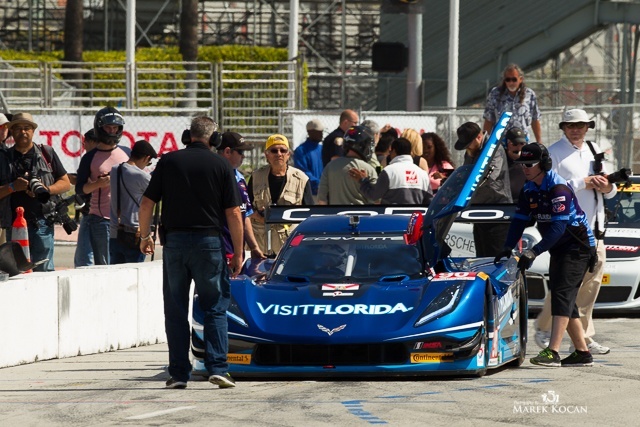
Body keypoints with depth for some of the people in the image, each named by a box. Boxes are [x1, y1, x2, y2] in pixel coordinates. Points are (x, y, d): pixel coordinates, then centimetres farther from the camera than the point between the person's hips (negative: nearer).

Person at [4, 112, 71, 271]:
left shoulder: (47, 153, 10)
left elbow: (66, 183, 11)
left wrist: (46, 190, -7)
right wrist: (12, 187, -13)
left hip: (42, 221, -1)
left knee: (44, 270, -5)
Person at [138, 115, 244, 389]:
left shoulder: (168, 162, 3)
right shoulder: (220, 166, -1)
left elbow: (147, 203, 3)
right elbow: (233, 213, -3)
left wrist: (145, 236, 17)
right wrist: (238, 253, 3)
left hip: (174, 241, 1)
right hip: (209, 242, -1)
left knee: (176, 311, 7)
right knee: (215, 309, 5)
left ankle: (179, 373, 6)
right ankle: (217, 367, -7)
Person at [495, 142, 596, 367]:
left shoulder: (558, 188, -23)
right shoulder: (529, 190, 5)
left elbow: (558, 227, -29)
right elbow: (520, 220, 5)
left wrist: (534, 252, -34)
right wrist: (508, 247, -11)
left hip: (577, 246, -9)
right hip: (558, 248, 9)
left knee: (562, 294, -19)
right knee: (563, 299, 9)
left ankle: (552, 352, -29)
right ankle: (582, 353, 16)